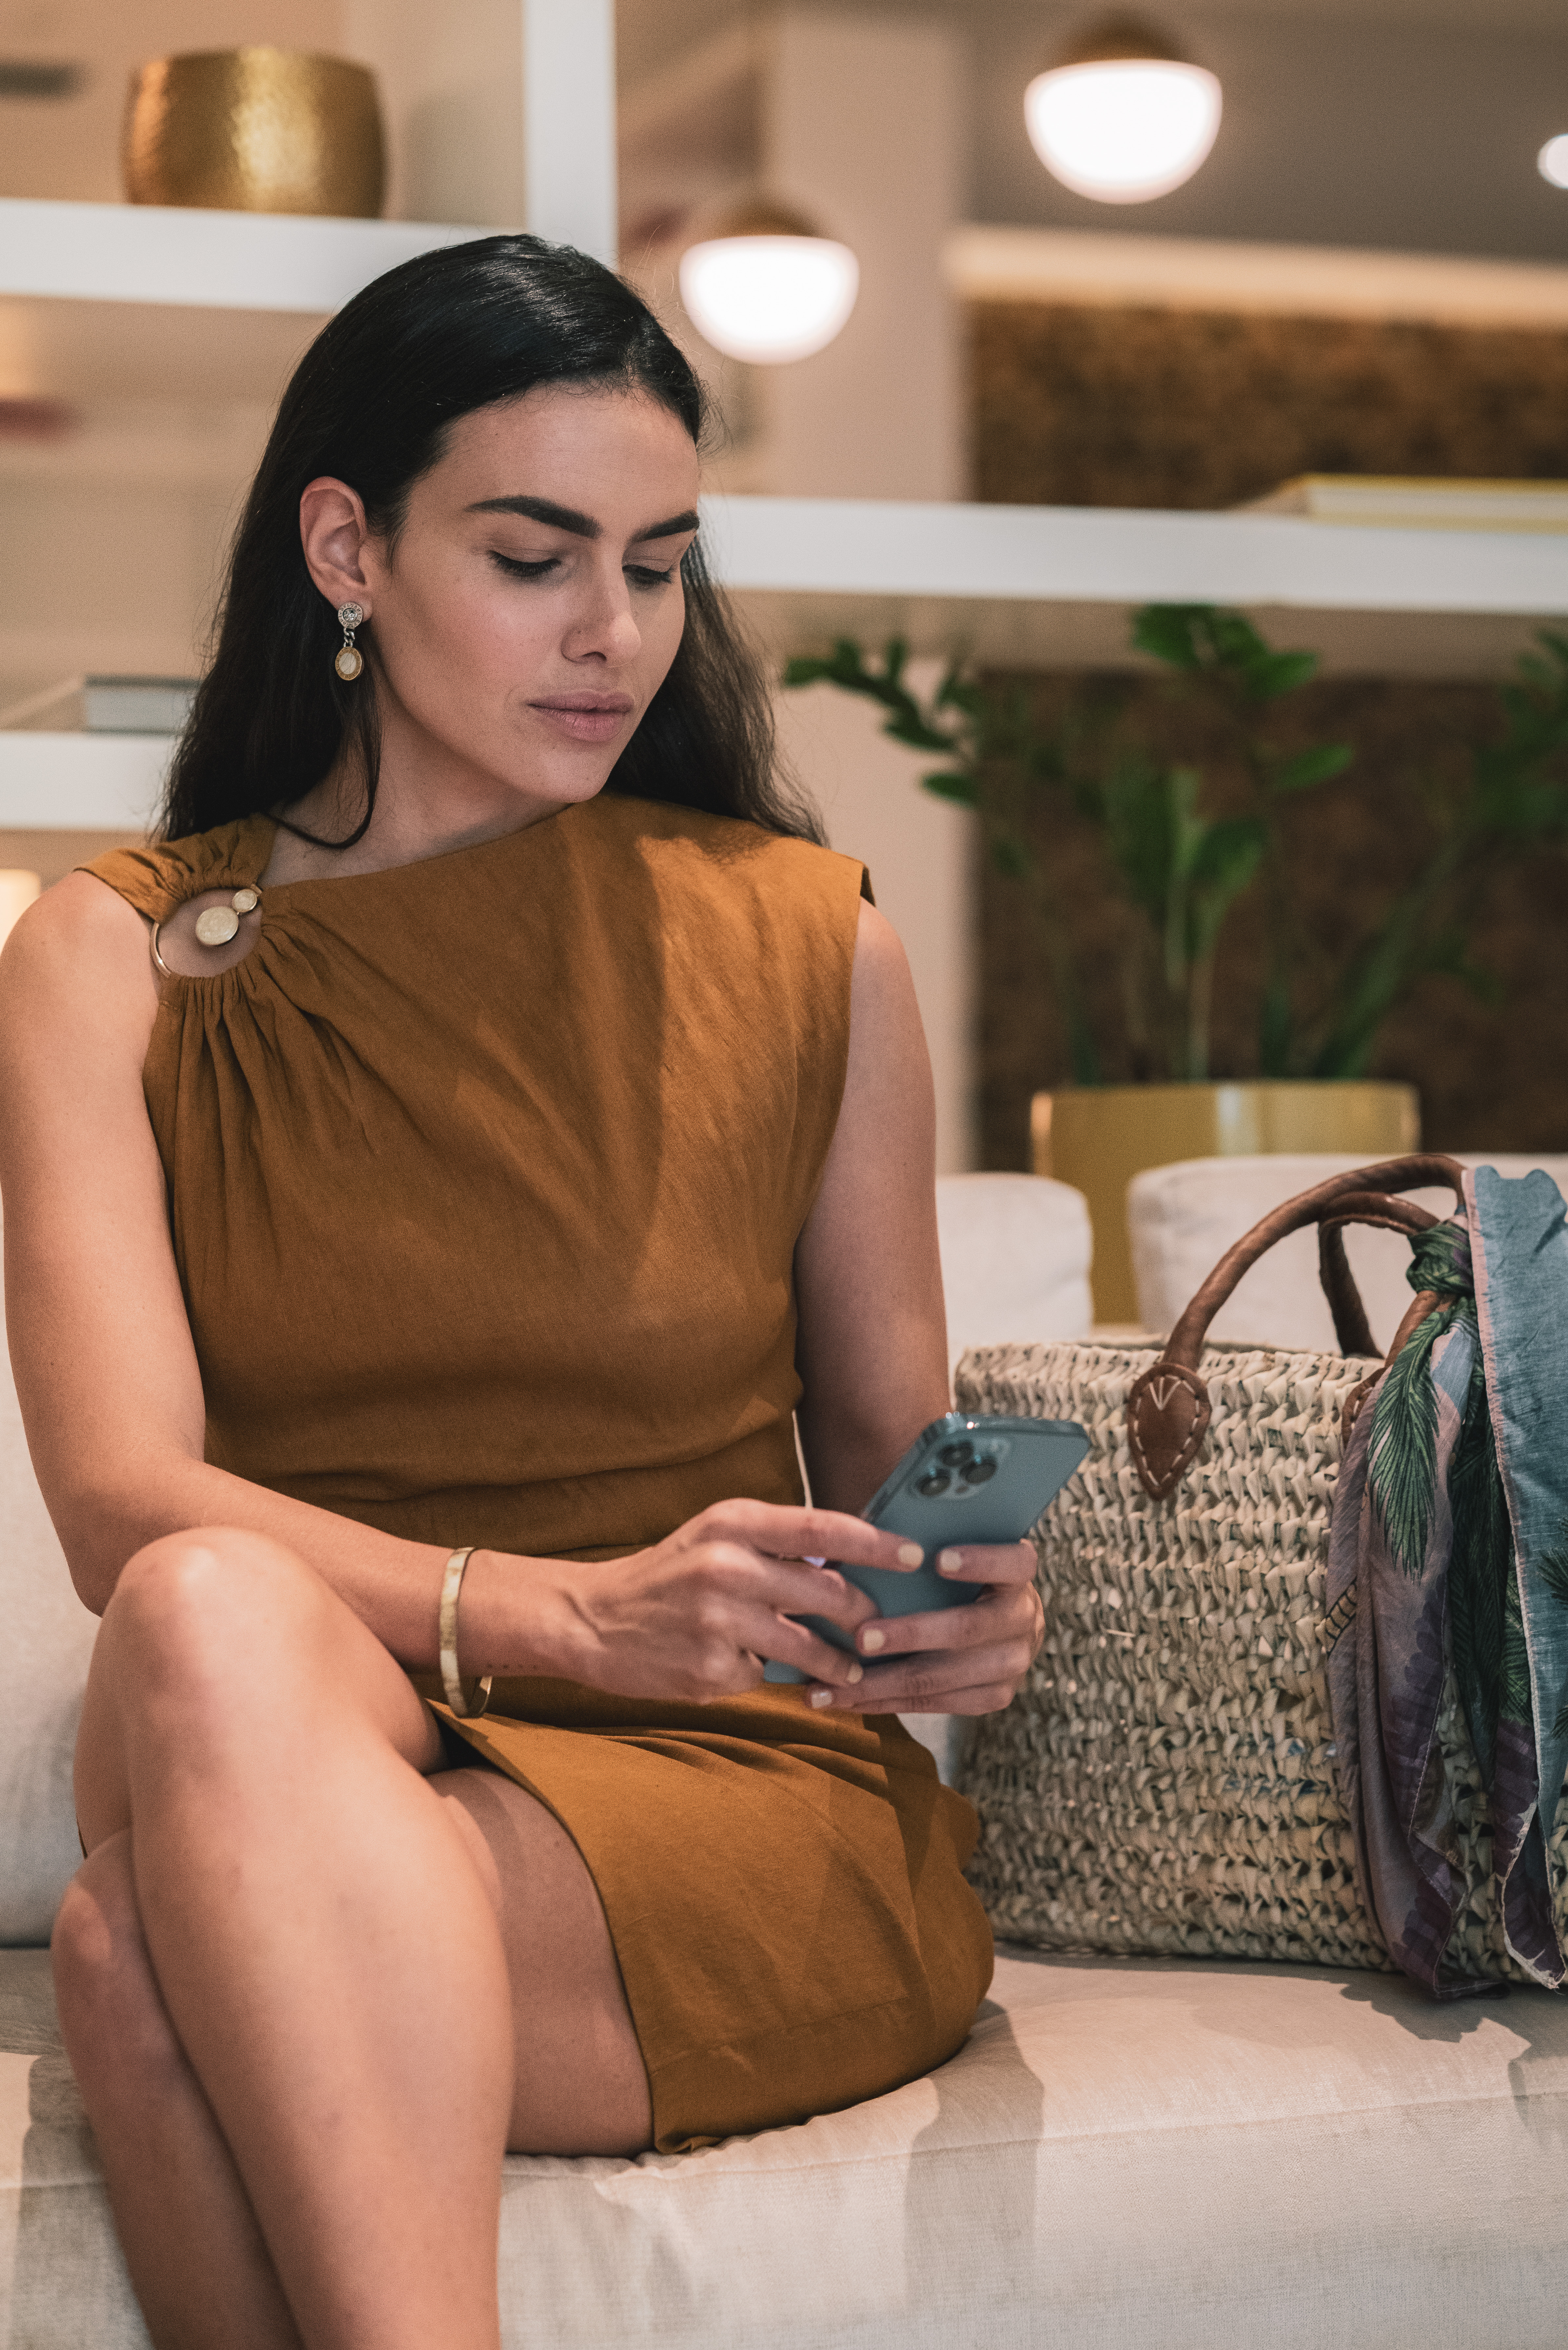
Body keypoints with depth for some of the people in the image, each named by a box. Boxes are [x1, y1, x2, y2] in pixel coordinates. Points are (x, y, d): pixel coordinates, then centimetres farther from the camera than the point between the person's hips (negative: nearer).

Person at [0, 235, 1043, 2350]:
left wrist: (962, 1605, -8)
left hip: (740, 1802, -1)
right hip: (297, 1775, 1)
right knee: (211, 1617, -38)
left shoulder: (810, 943, 11)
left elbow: (890, 1441, 17)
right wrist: (572, 1613, -24)